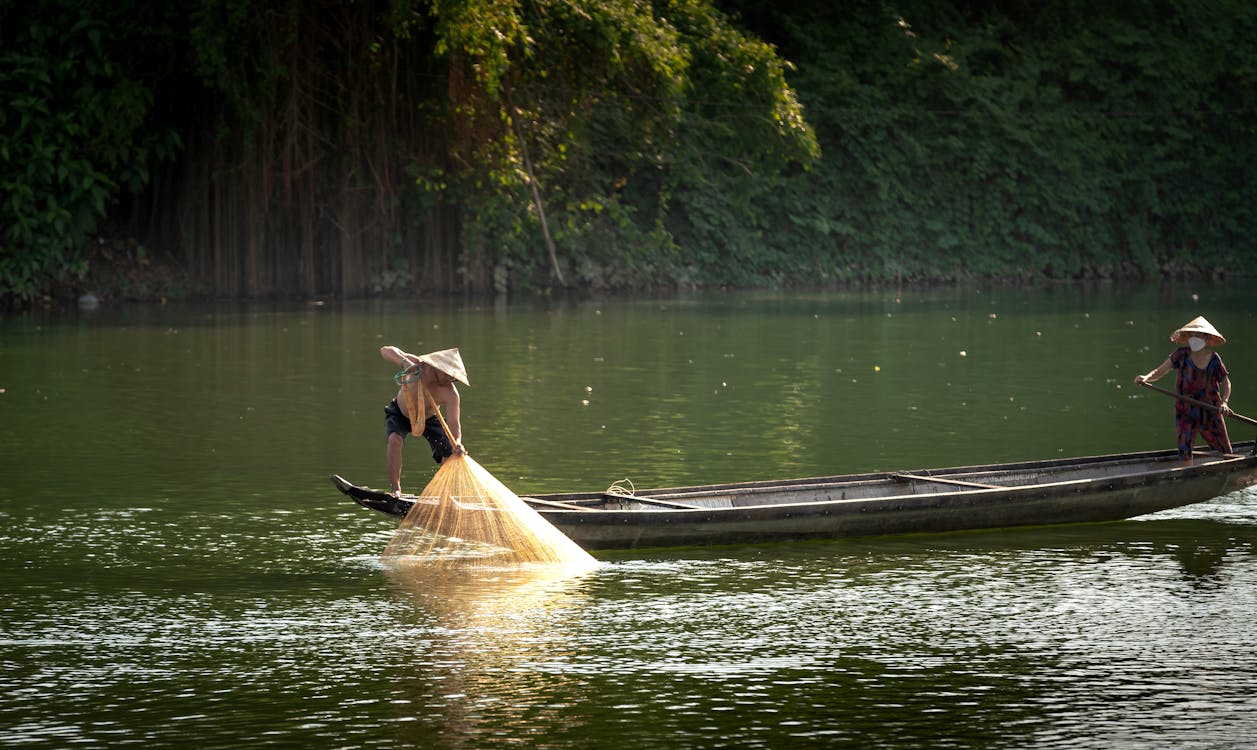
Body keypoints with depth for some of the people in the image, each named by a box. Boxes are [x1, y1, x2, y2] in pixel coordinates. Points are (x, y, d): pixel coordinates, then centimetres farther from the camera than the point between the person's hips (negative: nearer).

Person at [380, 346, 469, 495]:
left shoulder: (450, 394, -32)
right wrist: (403, 361, -59)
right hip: (399, 414, -1)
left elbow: (453, 423, -36)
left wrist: (457, 444, -56)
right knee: (395, 439, -30)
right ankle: (396, 489, -24)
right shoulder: (415, 364, -33)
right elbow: (386, 351, -40)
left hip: (428, 418, 2)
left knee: (449, 453, -7)